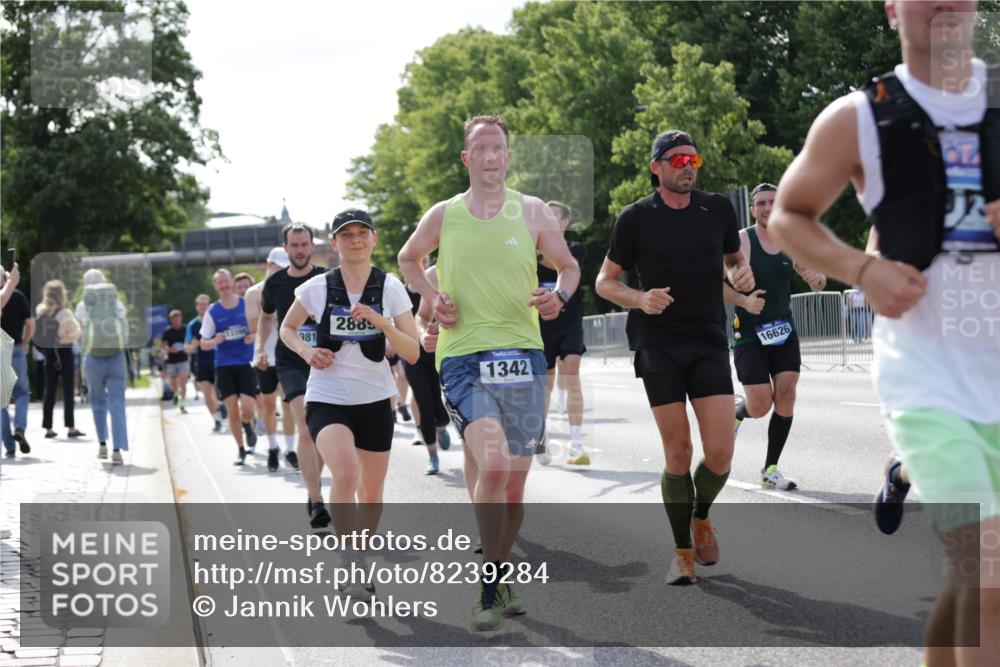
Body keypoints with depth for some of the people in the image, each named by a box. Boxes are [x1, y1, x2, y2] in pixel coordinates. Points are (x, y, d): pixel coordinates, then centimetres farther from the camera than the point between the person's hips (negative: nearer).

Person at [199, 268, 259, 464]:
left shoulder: (248, 304, 0)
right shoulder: (212, 312, 1)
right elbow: (203, 344, 4)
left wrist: (254, 336, -12)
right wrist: (215, 341, -17)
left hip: (246, 363, -1)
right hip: (224, 366, 1)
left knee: (247, 409, -11)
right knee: (232, 409, -3)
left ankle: (248, 426, 25)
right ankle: (240, 450, 13)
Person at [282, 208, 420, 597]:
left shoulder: (390, 288, -3)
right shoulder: (317, 288, -3)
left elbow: (413, 353, -7)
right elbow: (287, 328, 14)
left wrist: (378, 320, -22)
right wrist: (306, 350, -6)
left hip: (375, 401, 2)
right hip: (327, 400, -2)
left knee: (371, 495, 11)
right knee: (347, 473, -29)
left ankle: (359, 564, 35)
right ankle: (348, 562, -17)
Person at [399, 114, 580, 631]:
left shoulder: (533, 212, 5)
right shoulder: (443, 216, 5)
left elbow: (569, 266, 17)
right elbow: (408, 259, 23)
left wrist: (559, 296, -6)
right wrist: (432, 297, 5)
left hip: (523, 356, 2)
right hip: (463, 356, -2)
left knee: (514, 481, 7)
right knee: (493, 465, -22)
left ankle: (499, 576, 29)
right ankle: (489, 587, -9)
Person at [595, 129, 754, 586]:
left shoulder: (717, 209, 6)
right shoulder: (635, 218, -1)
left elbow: (734, 259, 22)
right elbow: (605, 282, 5)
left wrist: (742, 273, -2)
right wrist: (640, 300, -15)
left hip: (710, 342, 2)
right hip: (658, 346, -2)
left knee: (720, 453, -8)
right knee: (678, 454, -3)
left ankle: (701, 517, 23)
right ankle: (683, 552, 13)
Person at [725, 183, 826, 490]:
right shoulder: (741, 241, -8)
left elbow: (818, 282, 15)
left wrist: (817, 277, -9)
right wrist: (743, 301, -25)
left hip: (784, 332, 4)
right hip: (749, 335, -4)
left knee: (786, 397, -6)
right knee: (760, 406, -9)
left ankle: (770, 470, 4)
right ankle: (736, 412, 28)